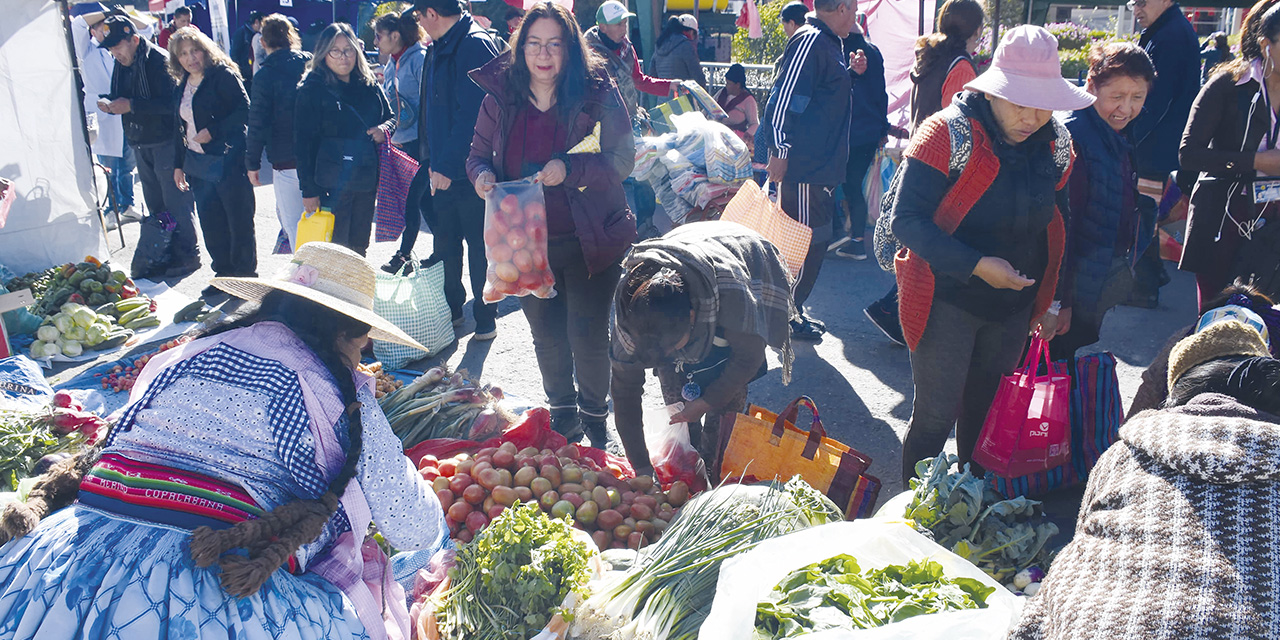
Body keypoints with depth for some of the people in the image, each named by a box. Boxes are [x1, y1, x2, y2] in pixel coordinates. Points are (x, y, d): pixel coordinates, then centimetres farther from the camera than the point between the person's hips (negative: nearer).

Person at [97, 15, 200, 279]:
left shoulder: (158, 60, -16)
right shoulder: (121, 64, 10)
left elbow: (170, 102, -25)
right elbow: (119, 98, 18)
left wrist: (131, 105, -25)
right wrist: (109, 104, -5)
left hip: (166, 143, -9)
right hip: (141, 144, 9)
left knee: (176, 203, -3)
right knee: (155, 205, 14)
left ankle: (187, 255, 7)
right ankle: (165, 255, 24)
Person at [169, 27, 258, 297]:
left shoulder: (223, 75, -8)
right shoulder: (183, 85, 15)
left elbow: (245, 111, -15)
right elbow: (182, 127, 20)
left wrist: (213, 131, -20)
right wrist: (179, 164, 18)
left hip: (228, 160, -7)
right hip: (198, 165, 7)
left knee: (239, 220, 1)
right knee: (210, 222, 9)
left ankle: (246, 274, 13)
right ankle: (224, 274, 20)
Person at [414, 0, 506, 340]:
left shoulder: (476, 45, -16)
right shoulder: (439, 47, 13)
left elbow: (471, 115, -22)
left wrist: (446, 165, -20)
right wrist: (433, 159, 14)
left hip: (469, 169, -9)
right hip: (443, 168, 9)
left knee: (479, 245, 3)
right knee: (445, 242, 16)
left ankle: (485, 318, 16)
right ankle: (450, 308, 30)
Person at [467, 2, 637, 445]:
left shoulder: (597, 94, -9)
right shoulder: (500, 98, 0)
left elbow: (623, 158, -12)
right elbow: (478, 154, 10)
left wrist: (570, 169, -28)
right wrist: (482, 175, -14)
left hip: (589, 240, -3)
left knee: (588, 334, 2)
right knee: (546, 335, 16)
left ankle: (595, 417, 26)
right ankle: (562, 414, 37)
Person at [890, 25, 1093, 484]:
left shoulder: (1057, 145, 2)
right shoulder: (946, 133, -17)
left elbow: (1055, 226, 14)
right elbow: (906, 219, -21)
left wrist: (1054, 300, 11)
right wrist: (977, 265, -28)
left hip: (1014, 307, 6)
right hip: (947, 304, -5)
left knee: (986, 412, 20)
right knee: (935, 418, -1)